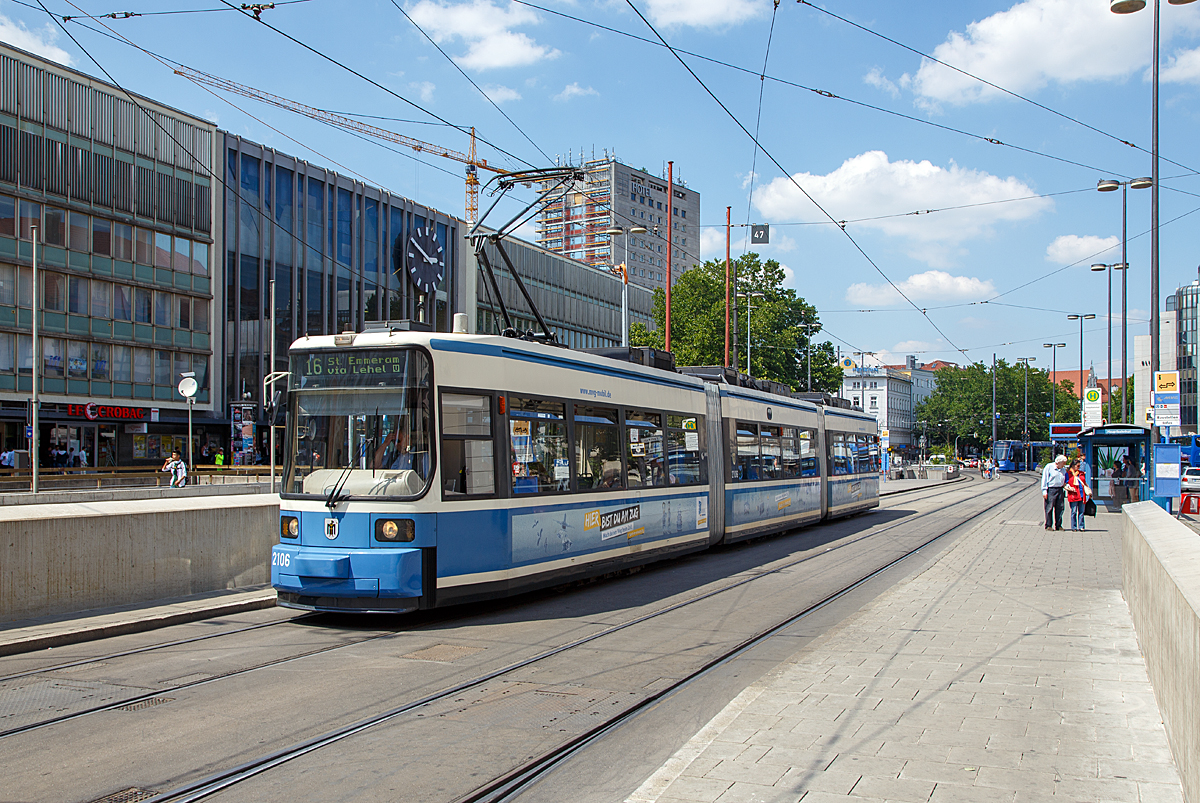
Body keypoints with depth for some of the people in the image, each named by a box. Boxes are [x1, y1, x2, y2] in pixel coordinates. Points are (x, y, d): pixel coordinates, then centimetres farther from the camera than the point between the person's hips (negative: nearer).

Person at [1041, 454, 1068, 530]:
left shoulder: (1062, 470, 16)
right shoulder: (1049, 467, -2)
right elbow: (1044, 479, -4)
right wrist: (1044, 490, -10)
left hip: (1059, 489, 6)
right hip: (1051, 489, -6)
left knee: (1060, 508, 4)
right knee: (1049, 508, -5)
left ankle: (1058, 525, 11)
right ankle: (1048, 525, 1)